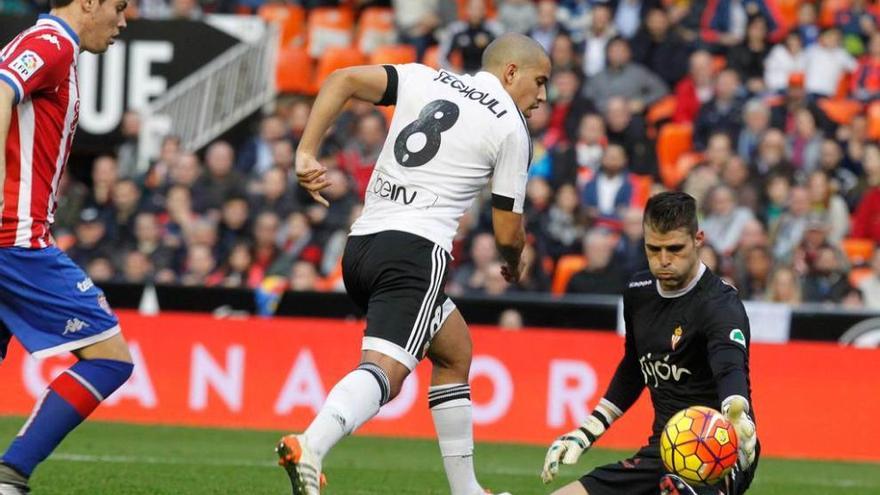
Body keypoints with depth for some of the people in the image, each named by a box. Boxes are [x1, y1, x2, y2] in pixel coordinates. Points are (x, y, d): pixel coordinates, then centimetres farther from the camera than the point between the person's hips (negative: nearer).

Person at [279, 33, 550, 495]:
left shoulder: (423, 79, 17)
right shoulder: (511, 128, 4)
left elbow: (344, 80, 3)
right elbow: (508, 232, 7)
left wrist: (307, 153, 1)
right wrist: (514, 265, 29)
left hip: (360, 247, 8)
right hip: (415, 249, -8)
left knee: (455, 353, 24)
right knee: (384, 370, -21)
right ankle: (308, 448, -48)